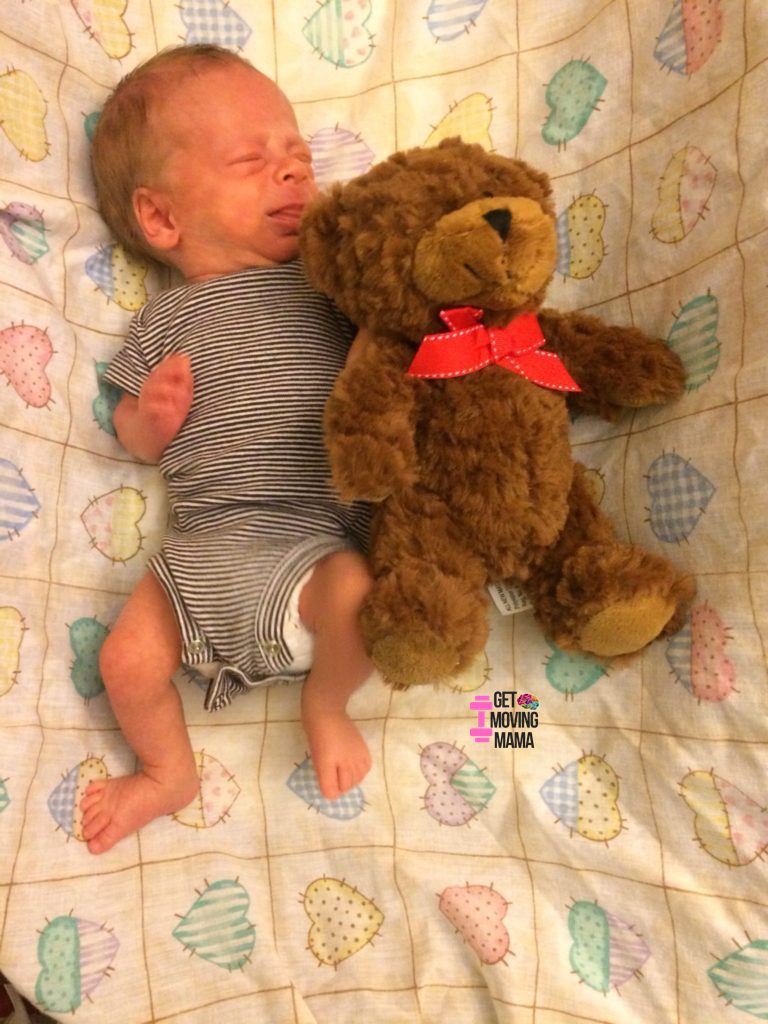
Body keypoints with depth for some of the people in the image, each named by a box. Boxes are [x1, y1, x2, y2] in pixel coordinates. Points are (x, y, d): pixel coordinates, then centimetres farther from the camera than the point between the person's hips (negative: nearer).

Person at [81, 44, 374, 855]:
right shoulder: (168, 319, 11)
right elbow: (138, 439, 14)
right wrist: (151, 414, -7)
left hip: (315, 535, -1)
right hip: (205, 545, 2)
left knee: (357, 600, -29)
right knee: (127, 660, -8)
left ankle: (325, 704, 8)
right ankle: (168, 771, 27)